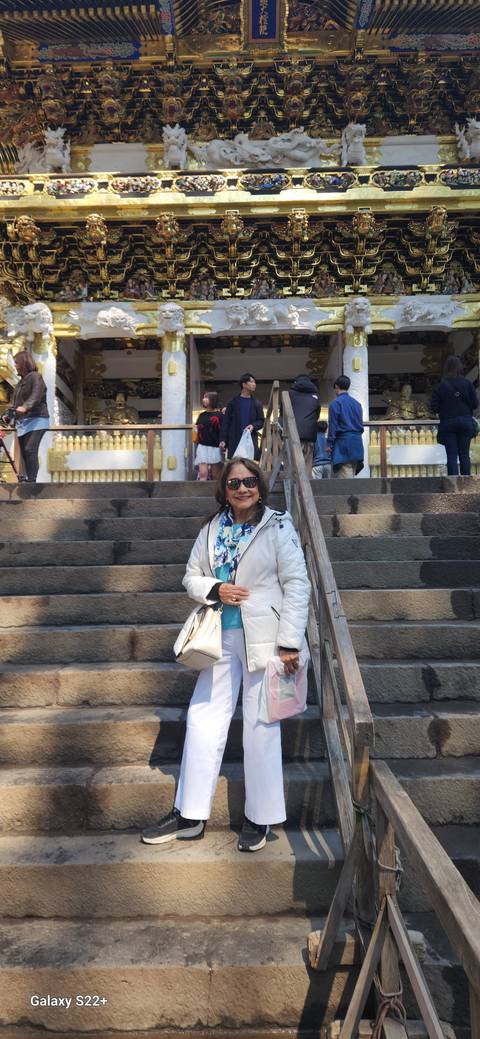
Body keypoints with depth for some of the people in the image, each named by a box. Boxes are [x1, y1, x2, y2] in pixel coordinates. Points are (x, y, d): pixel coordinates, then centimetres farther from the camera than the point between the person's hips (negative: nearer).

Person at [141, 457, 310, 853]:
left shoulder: (278, 526, -4)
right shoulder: (211, 530, 9)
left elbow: (297, 585, -8)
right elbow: (191, 577, 14)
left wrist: (290, 643, -14)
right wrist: (215, 589, -9)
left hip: (264, 638, -4)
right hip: (222, 639, 5)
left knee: (261, 728, 4)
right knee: (203, 722, 8)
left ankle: (259, 819, 21)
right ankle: (190, 815, 22)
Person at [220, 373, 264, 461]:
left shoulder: (256, 403, 12)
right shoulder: (233, 402, 7)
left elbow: (261, 421, 13)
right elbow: (226, 422, 4)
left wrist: (253, 426, -10)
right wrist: (223, 440, -4)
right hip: (234, 442, -1)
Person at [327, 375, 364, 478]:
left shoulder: (336, 403, -5)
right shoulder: (357, 403, 15)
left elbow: (333, 425, -9)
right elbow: (361, 424, 18)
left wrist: (329, 444, -6)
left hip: (343, 442, -7)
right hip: (357, 442, 7)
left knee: (345, 477, -9)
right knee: (351, 475, 10)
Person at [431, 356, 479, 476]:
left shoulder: (440, 386, -6)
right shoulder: (468, 383, -3)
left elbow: (434, 407, -7)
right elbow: (475, 404, -1)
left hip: (447, 423, -1)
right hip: (466, 421, 1)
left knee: (451, 455, 2)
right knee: (464, 454, 8)